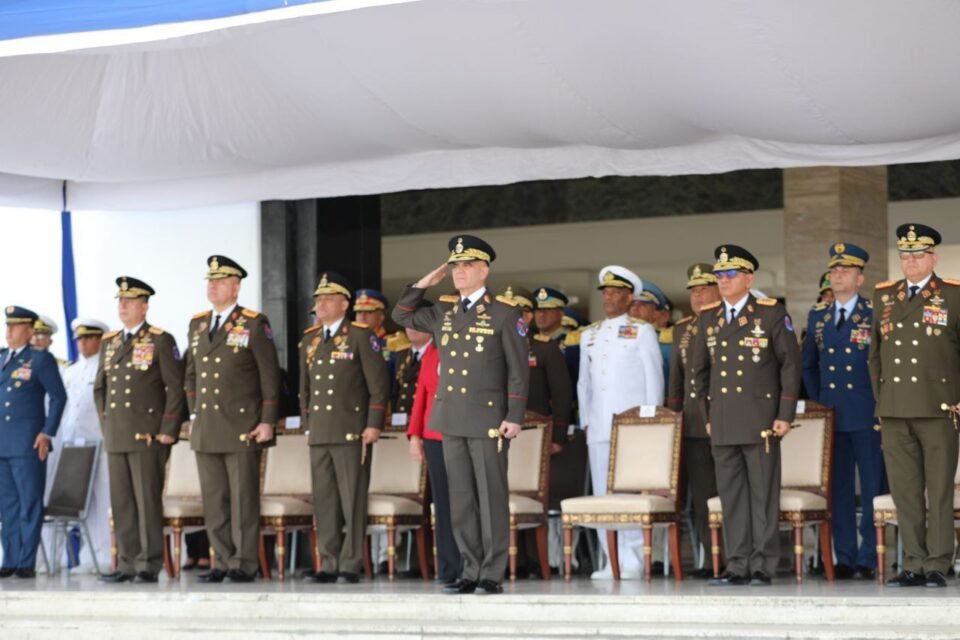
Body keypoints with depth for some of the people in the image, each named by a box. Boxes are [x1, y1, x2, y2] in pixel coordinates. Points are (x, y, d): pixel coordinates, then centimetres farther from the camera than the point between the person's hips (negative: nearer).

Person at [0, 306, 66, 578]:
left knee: (29, 503, -2)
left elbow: (58, 397, -2)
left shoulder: (40, 359, 0)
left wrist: (47, 433, -8)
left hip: (27, 444, -5)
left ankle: (26, 563, 0)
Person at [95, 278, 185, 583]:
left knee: (148, 501, -5)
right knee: (121, 503, 6)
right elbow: (99, 388, 24)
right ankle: (127, 564, 10)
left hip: (147, 436, -6)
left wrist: (168, 431, -10)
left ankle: (149, 566, -2)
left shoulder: (161, 341, -2)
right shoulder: (109, 342, 16)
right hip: (115, 437, 6)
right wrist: (105, 423, 13)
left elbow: (176, 388, -6)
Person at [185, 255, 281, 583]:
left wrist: (267, 421, -8)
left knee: (243, 499, -3)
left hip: (242, 429, -5)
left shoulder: (254, 324, -2)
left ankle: (244, 564, 2)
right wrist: (194, 413, 15)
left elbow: (270, 376, -4)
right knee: (213, 500, 6)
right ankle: (222, 562, 12)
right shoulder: (197, 324, 14)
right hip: (205, 429, 5)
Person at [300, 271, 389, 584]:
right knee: (324, 501, 5)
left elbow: (379, 385, -4)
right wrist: (308, 424, 17)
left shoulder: (361, 336, -2)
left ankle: (351, 564, 0)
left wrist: (373, 426, -10)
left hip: (352, 432, -5)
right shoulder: (309, 339, 16)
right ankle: (330, 564, 9)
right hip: (319, 434, 6)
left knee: (352, 500, -3)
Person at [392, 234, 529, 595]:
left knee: (491, 497, -2)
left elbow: (518, 371, -4)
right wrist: (425, 284, 12)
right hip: (451, 420, 5)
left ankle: (492, 575, 2)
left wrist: (515, 417, -11)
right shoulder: (443, 314, 13)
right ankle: (471, 572, 12)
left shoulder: (504, 316, -2)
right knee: (461, 499, 6)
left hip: (488, 421, -5)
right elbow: (401, 316, 24)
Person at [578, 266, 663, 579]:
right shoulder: (589, 335, 17)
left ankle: (633, 561, -4)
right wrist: (586, 420, 11)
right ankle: (612, 561, 7)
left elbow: (654, 378, 2)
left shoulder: (642, 331, 4)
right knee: (602, 494, 2)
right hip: (598, 428, 5)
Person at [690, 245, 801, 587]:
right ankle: (737, 566, 8)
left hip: (760, 422, -4)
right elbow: (700, 370, 20)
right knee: (731, 497, 4)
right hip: (723, 424, 4)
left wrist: (785, 415, -5)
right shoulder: (708, 318, 13)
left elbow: (790, 364, 0)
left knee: (763, 496, -2)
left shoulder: (772, 313, 0)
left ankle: (763, 567, 2)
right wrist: (706, 415, 13)